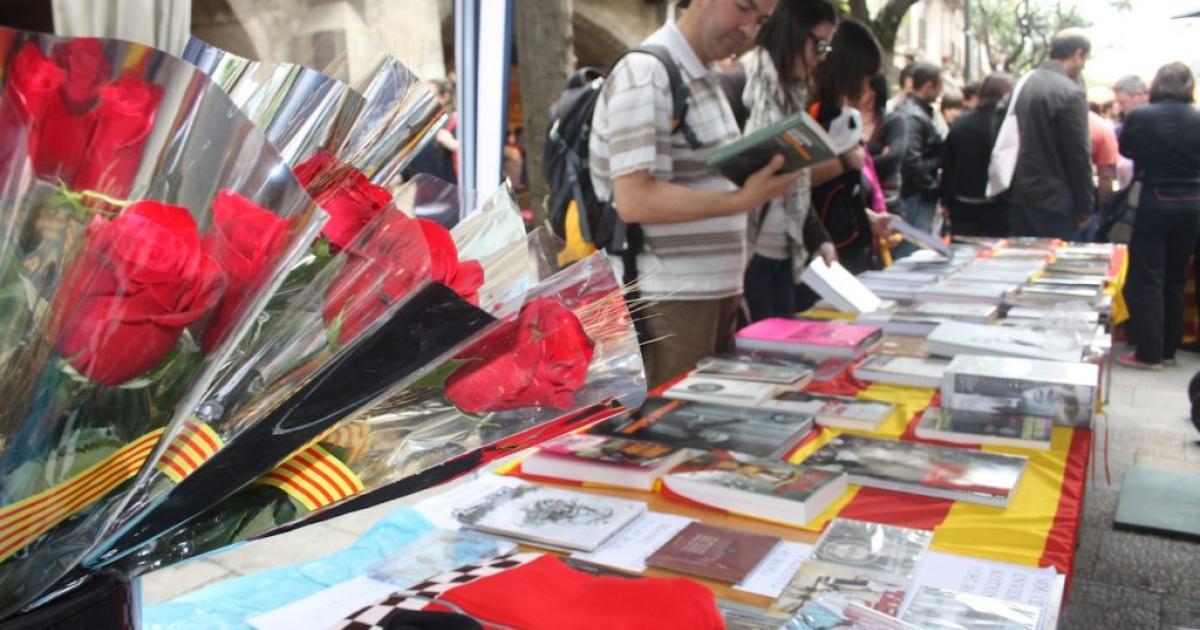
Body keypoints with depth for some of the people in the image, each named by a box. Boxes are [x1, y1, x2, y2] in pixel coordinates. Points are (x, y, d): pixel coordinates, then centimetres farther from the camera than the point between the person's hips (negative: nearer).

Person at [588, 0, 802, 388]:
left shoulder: (707, 79, 15)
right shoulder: (645, 75, -13)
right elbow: (634, 201, -22)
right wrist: (743, 200, -25)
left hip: (717, 296, 9)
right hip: (667, 302, -9)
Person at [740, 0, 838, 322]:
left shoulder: (793, 93, 15)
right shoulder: (739, 86, -10)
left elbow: (797, 185, 16)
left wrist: (818, 238, 7)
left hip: (783, 254, 8)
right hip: (745, 252, -8)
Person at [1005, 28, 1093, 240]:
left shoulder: (1024, 84, 8)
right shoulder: (1070, 93, -14)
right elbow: (1078, 155, -13)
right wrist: (1085, 208, -5)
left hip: (1017, 196, 7)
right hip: (1052, 200, -7)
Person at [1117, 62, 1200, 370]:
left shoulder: (1139, 117, -12)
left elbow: (1126, 150, 6)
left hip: (1153, 203, -3)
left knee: (1146, 280, 2)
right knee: (1174, 280, 14)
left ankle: (1148, 352, 1)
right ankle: (1168, 348, 22)